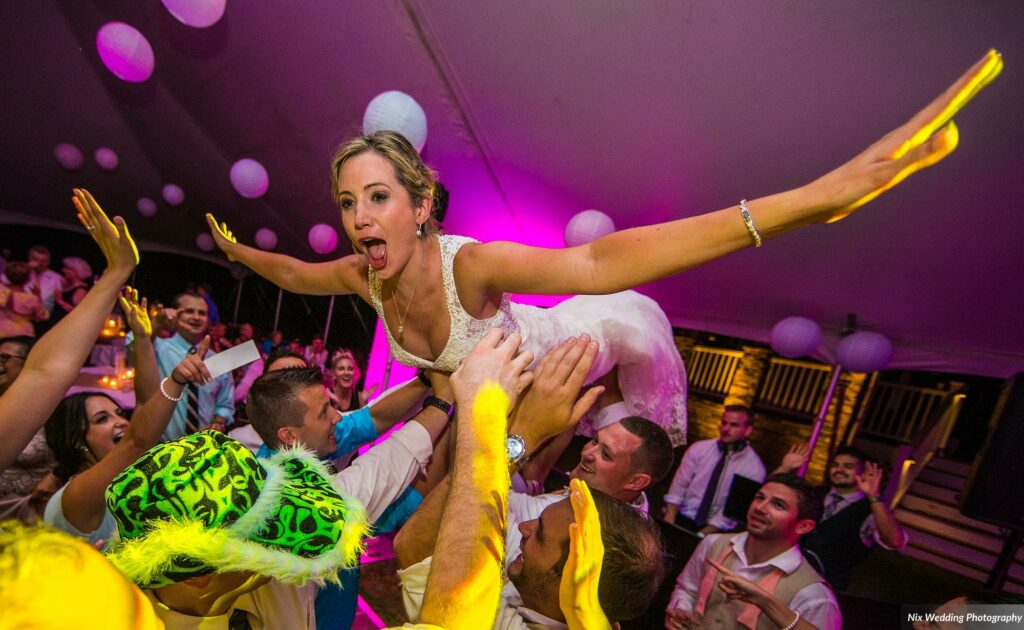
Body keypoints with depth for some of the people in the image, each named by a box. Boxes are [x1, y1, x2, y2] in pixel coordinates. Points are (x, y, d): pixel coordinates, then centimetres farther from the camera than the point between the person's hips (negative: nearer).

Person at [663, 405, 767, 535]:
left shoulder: (754, 468, -4)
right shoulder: (699, 448, 3)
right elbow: (679, 486, 0)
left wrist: (701, 535, -14)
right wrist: (669, 522, -12)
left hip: (715, 530, -1)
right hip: (683, 518, 2)